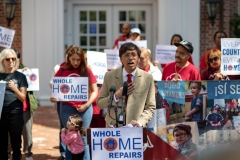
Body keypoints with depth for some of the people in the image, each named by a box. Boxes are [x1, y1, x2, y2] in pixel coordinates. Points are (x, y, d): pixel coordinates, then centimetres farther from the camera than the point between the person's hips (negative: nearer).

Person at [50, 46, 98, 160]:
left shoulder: (86, 71, 1)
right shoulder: (62, 71, 2)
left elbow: (94, 91, 3)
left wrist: (87, 104, -11)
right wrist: (54, 97, -15)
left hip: (84, 108, 0)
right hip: (67, 108, 1)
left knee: (83, 139, 3)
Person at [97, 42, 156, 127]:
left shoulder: (148, 78, 0)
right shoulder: (109, 76, 0)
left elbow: (151, 107, 2)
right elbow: (100, 103, 3)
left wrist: (140, 122, -14)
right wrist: (116, 96, -13)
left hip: (136, 128, 0)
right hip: (113, 126, 0)